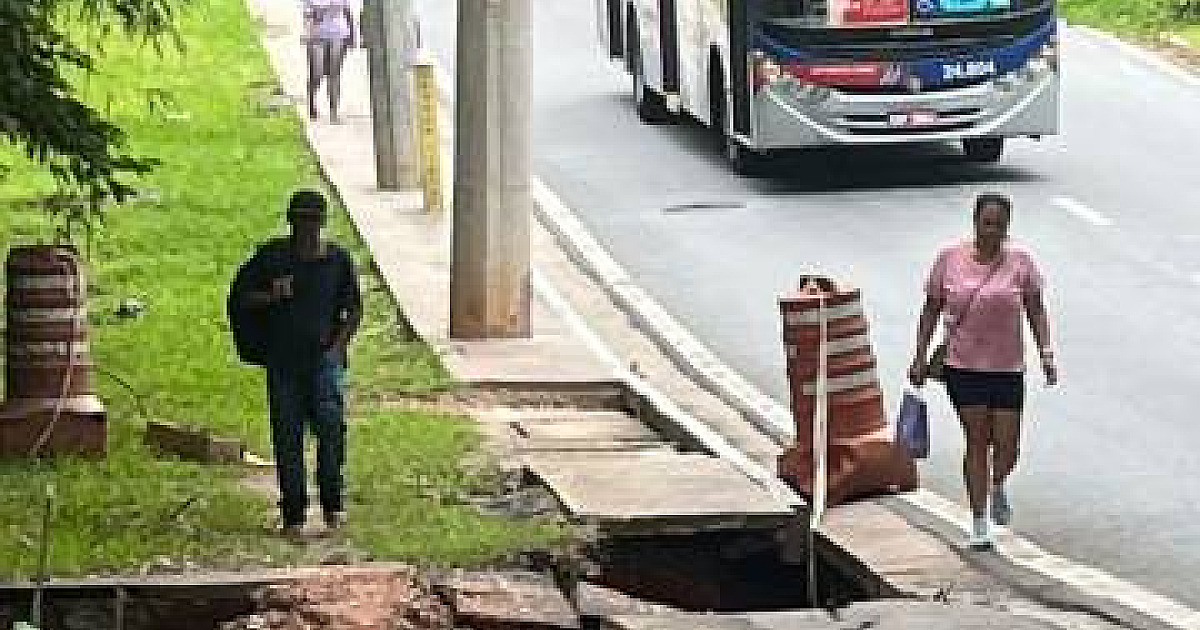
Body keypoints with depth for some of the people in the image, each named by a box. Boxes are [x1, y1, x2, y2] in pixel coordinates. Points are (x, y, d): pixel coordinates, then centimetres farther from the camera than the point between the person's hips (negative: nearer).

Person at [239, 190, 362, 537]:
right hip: (282, 358, 1)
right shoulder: (272, 255, 4)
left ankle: (333, 502, -2)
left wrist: (339, 343, -2)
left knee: (331, 424, -17)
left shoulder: (338, 259, 5)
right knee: (287, 435, 2)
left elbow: (354, 309, 13)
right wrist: (270, 296, -11)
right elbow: (245, 297, 10)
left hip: (324, 355, -1)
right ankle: (294, 513, 10)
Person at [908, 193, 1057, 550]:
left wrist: (1046, 354, -7)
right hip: (963, 365, -1)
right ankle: (979, 525, 8)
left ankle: (997, 485, 36)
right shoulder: (951, 258, 0)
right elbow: (931, 309, 6)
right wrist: (920, 358, 4)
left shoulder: (1020, 261, 0)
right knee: (977, 441, -2)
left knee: (1007, 446, 0)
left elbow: (1036, 310, 3)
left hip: (1007, 367, 1)